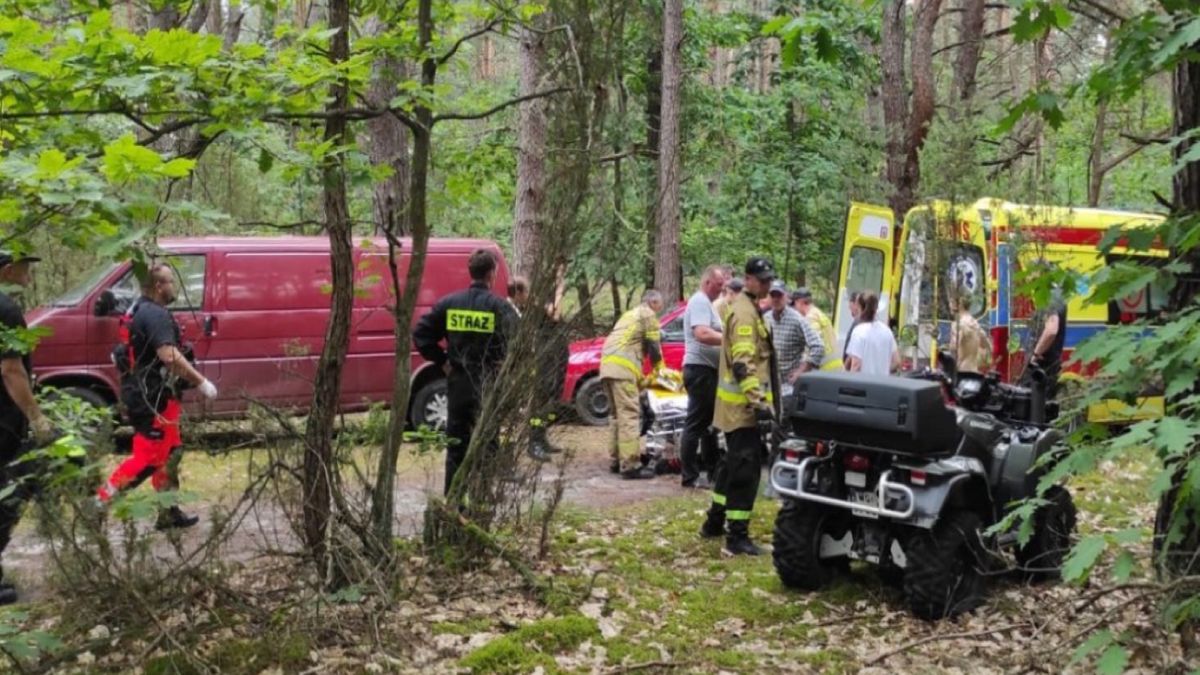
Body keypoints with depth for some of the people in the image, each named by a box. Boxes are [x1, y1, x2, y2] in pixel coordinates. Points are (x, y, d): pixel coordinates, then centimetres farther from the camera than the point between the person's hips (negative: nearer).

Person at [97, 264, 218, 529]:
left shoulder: (139, 310, 15)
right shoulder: (156, 314, -18)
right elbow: (169, 355, -31)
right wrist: (201, 382, -27)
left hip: (146, 394, 11)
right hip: (153, 398, -11)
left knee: (168, 453, 16)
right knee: (148, 458, -5)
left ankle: (169, 513, 23)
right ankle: (98, 501, -2)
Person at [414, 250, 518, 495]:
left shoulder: (449, 303, 3)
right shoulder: (500, 307, -9)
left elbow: (420, 334, 1)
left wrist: (442, 361, 5)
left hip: (457, 383, 4)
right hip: (487, 386, -4)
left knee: (456, 446, 14)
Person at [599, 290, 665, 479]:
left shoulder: (630, 314, 32)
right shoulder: (648, 314, 6)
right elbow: (653, 345, 2)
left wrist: (641, 379, 29)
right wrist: (659, 368, 21)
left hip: (608, 364, 9)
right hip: (622, 366, -9)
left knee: (618, 415, 16)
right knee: (629, 415, -11)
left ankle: (617, 460, 18)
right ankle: (630, 466, -16)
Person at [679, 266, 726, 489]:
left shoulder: (705, 303, 21)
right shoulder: (700, 301, -13)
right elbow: (702, 334, -27)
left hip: (708, 369, 11)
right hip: (700, 369, -11)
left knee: (709, 423, 15)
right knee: (696, 424, -8)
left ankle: (711, 470, 24)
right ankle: (690, 475, -4)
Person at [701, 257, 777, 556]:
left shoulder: (745, 307, 19)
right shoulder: (744, 311, -15)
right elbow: (743, 363, -25)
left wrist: (756, 398, 28)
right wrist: (758, 400, -30)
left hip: (737, 403, 11)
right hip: (744, 404, -11)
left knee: (734, 463, 19)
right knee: (745, 468, -9)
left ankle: (714, 522, 29)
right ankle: (737, 536, -7)